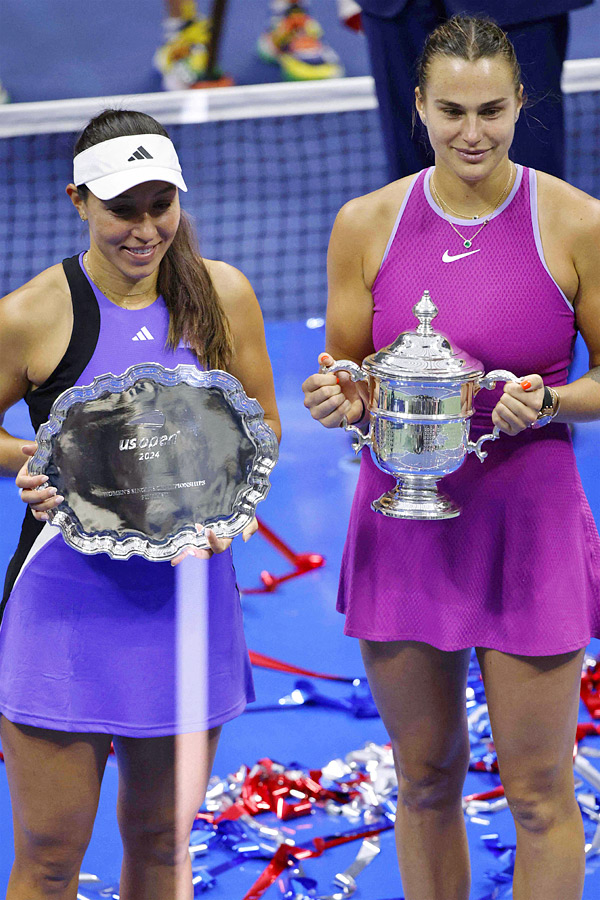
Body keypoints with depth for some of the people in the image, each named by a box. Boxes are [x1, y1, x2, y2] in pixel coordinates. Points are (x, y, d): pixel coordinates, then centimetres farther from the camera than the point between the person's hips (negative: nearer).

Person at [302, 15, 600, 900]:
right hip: (403, 523, 3)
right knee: (425, 782, 13)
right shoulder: (367, 223, 1)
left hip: (528, 526, -2)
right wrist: (340, 400, -13)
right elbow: (344, 372, 10)